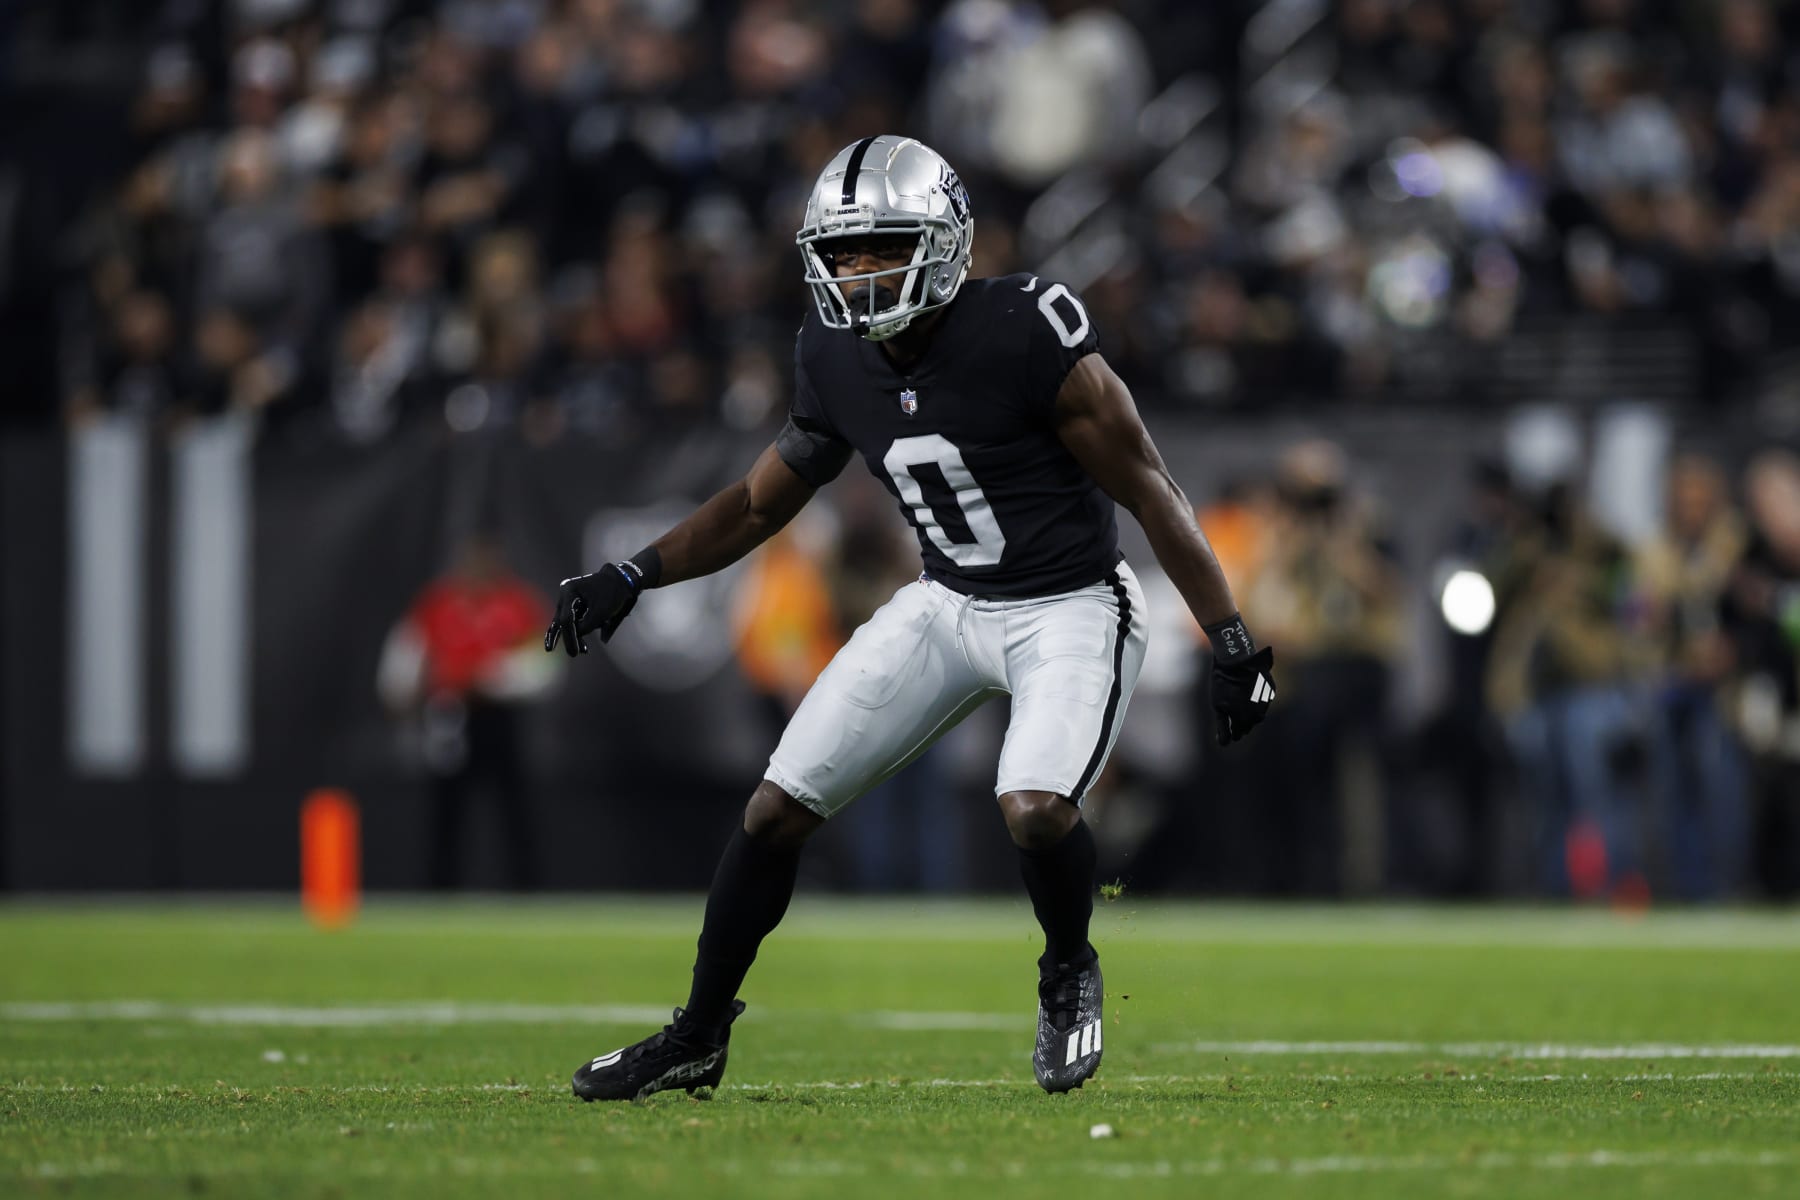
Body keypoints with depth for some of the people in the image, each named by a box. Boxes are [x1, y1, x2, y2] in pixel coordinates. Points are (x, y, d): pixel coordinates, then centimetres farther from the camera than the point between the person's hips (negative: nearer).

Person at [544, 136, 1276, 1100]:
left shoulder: (1024, 335, -23)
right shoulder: (838, 366, -4)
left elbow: (1148, 492, -16)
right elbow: (759, 504, 12)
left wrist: (1230, 639, -16)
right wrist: (634, 576, 0)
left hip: (1070, 609, -6)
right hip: (946, 604, 6)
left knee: (1034, 809, -30)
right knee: (779, 805, 0)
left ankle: (1069, 974, 4)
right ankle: (698, 1038, 17)